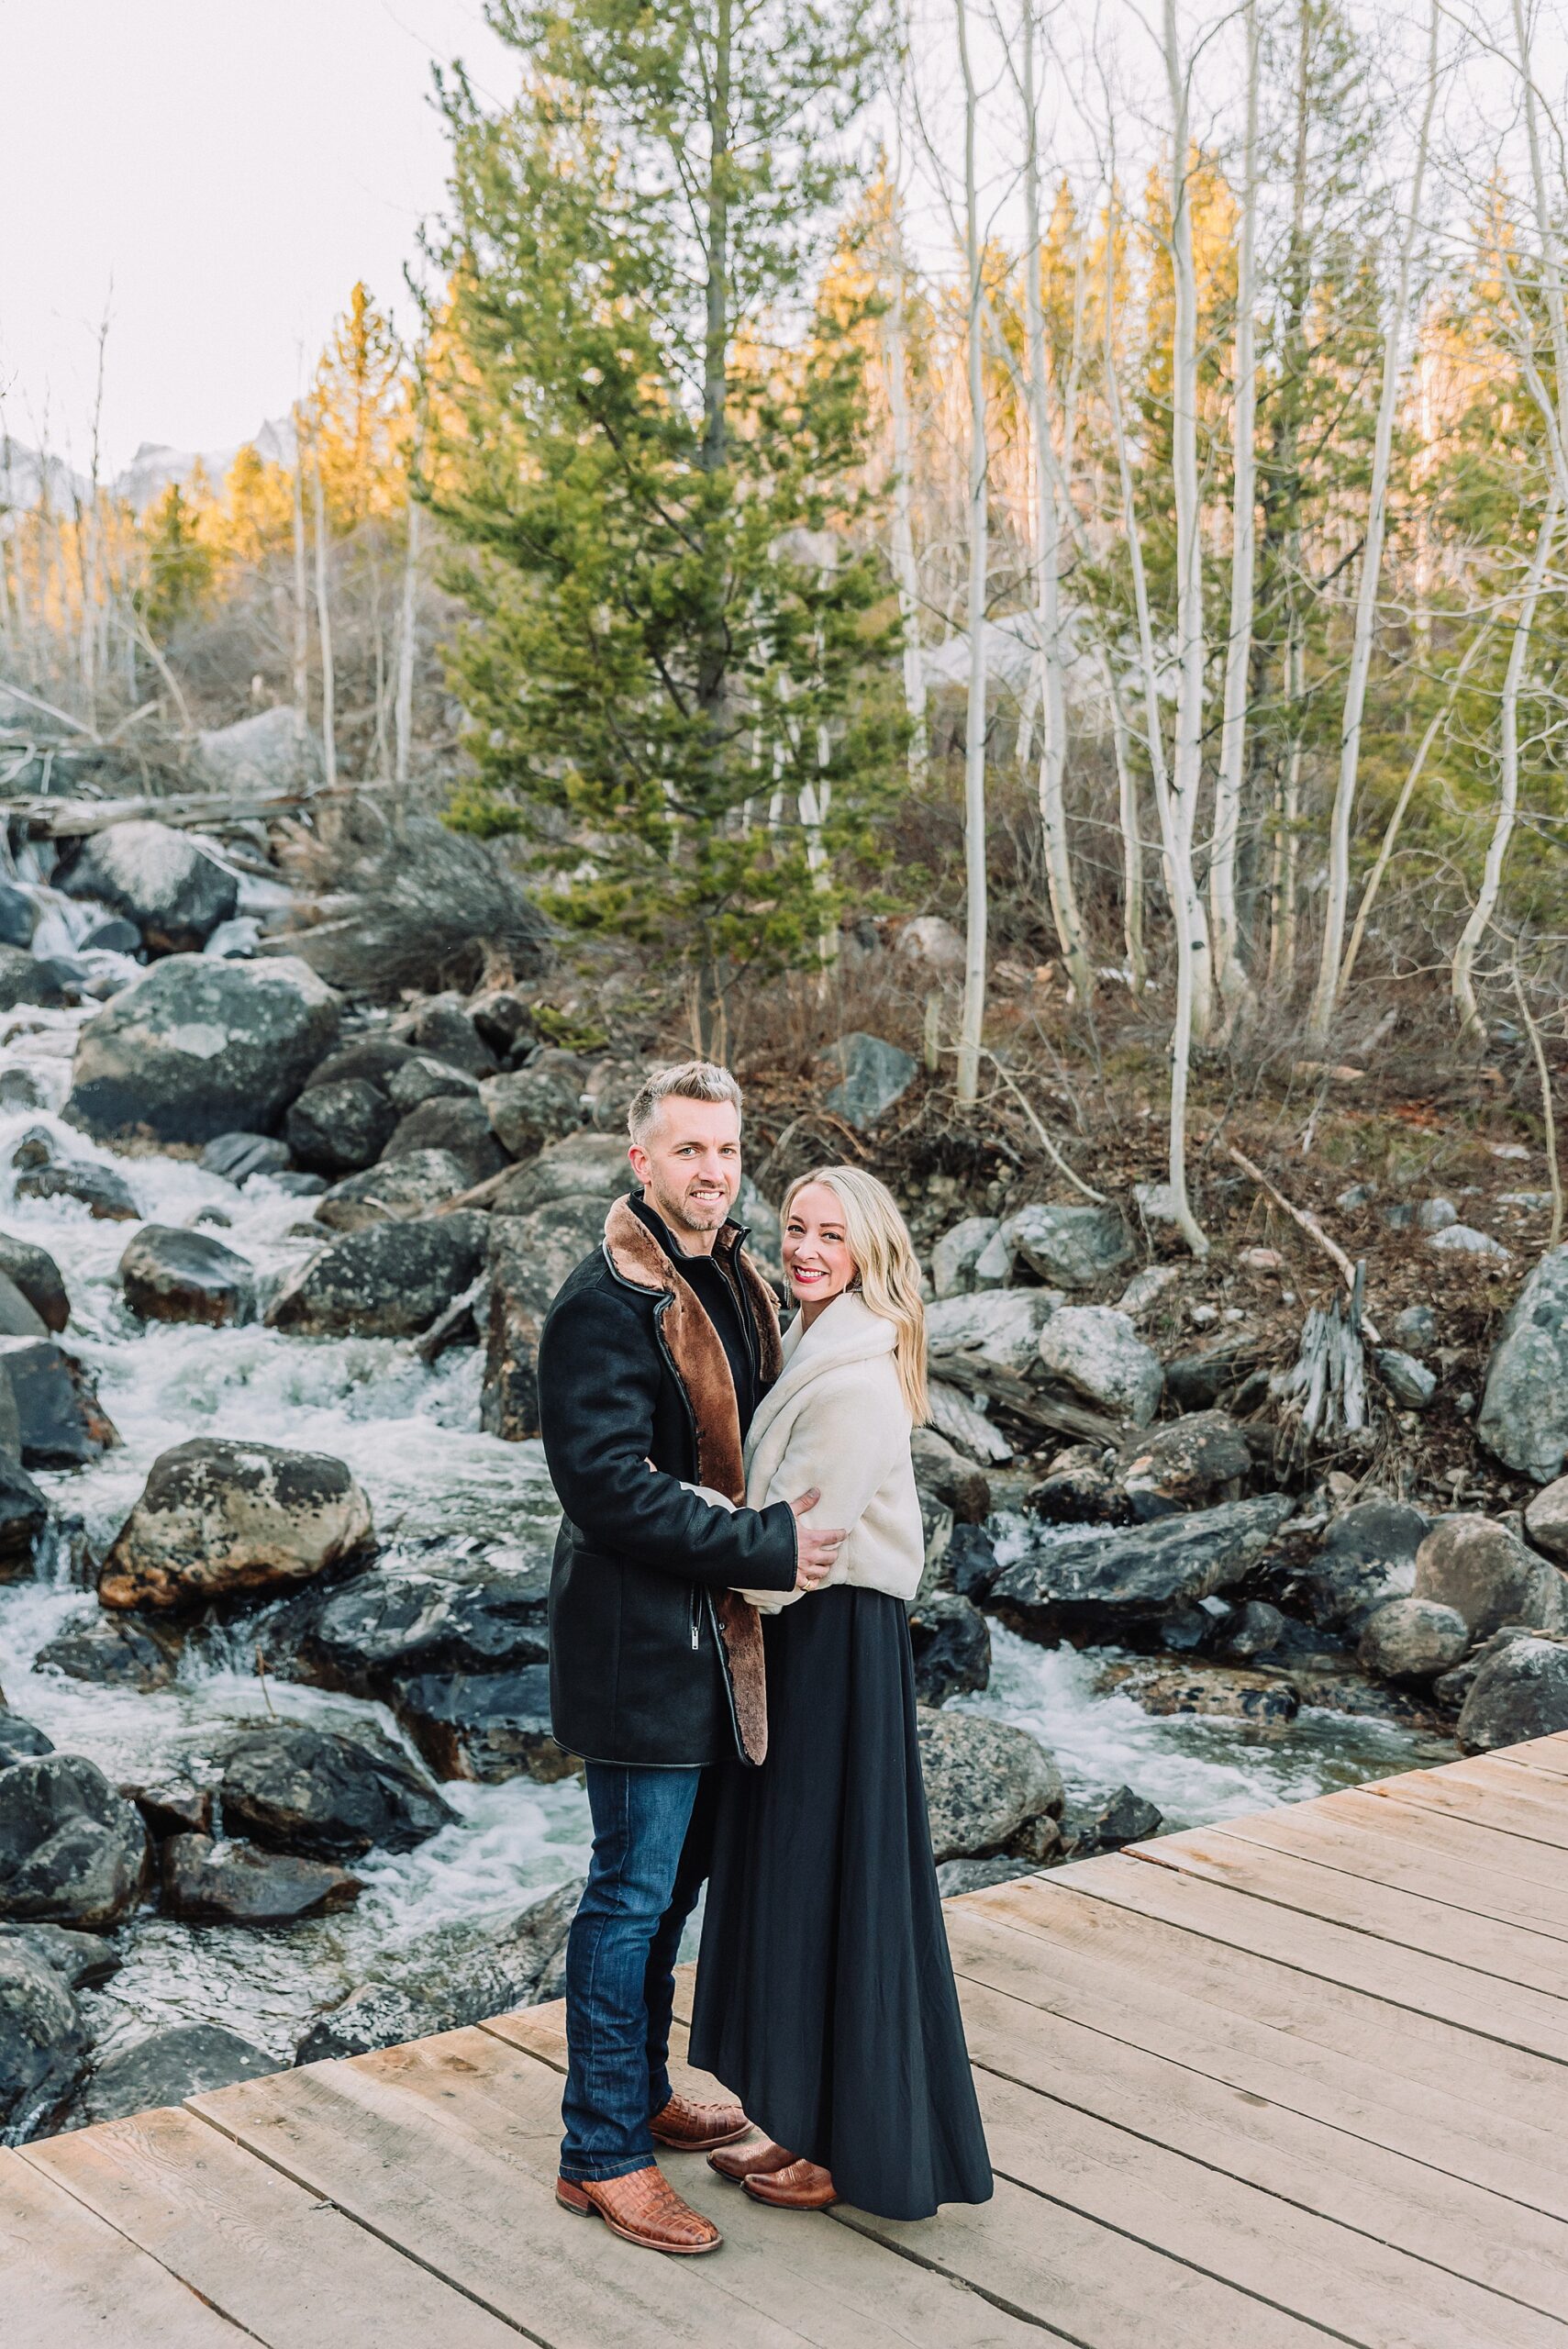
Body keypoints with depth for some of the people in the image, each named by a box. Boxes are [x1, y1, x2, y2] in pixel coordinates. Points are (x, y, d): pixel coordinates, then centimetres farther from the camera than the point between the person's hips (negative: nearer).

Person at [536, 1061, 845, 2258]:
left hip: (711, 1635, 9)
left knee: (674, 1877, 20)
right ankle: (602, 2151, 14)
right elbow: (609, 1484, -24)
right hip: (640, 1642, -9)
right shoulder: (608, 1300, -19)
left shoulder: (735, 1282, 11)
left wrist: (788, 1527, 6)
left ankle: (641, 2093, 36)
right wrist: (765, 1546, -22)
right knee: (634, 1894, 1)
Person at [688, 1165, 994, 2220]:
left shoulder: (855, 1381, -20)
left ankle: (856, 2150, 17)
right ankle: (810, 2124, 29)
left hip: (839, 1645, -10)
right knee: (795, 1881, 16)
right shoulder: (811, 1350, 11)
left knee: (833, 1883, 2)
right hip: (801, 1634, 10)